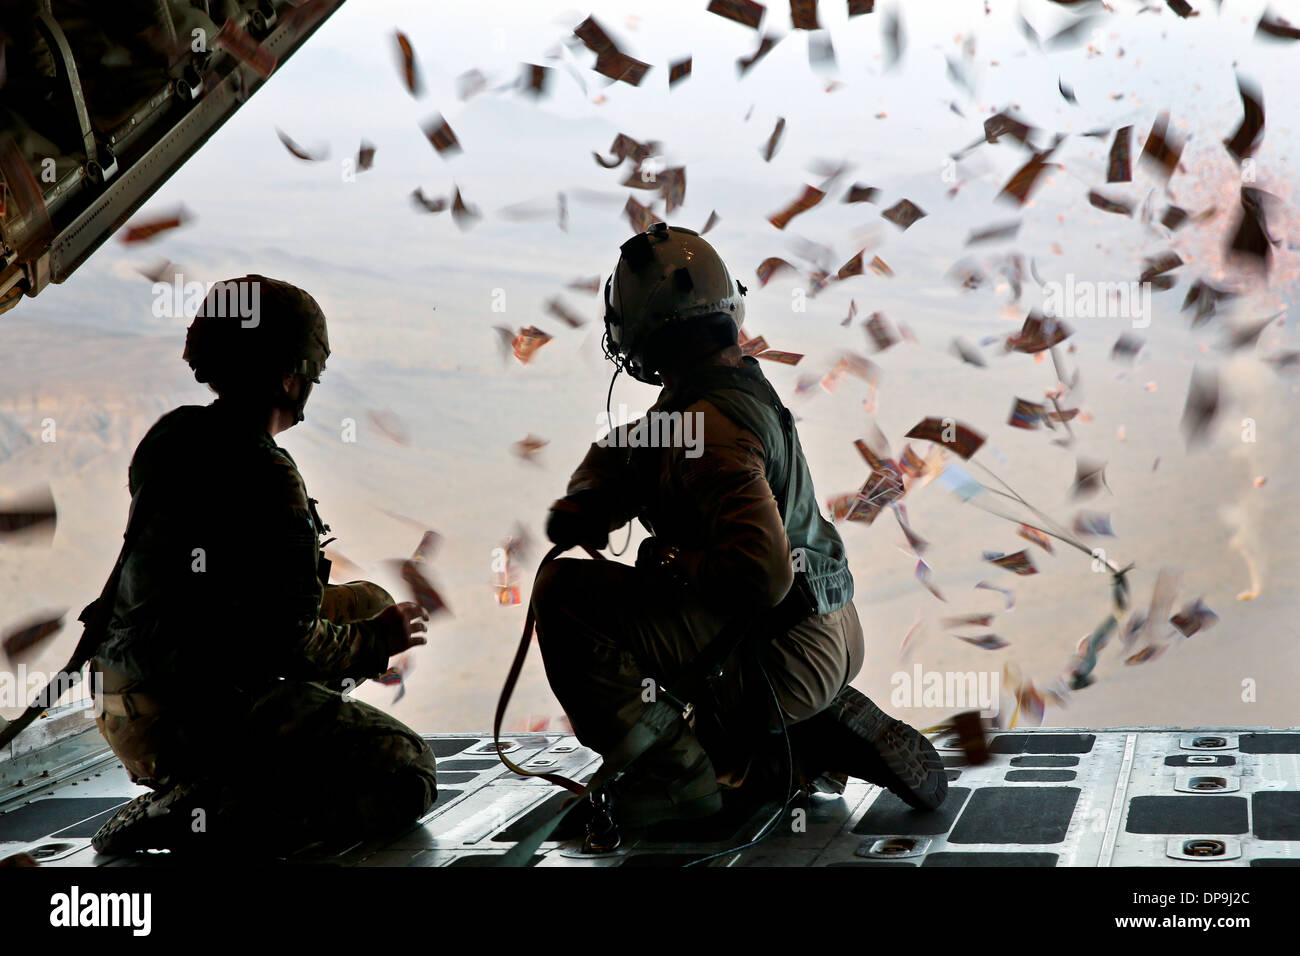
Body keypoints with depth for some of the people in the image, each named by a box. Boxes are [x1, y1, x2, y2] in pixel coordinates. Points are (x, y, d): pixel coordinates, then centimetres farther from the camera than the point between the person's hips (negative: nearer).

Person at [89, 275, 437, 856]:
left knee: (369, 603, 22)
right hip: (189, 720, -9)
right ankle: (201, 811, -14)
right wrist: (377, 642, -1)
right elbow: (291, 644, -21)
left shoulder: (170, 436, 4)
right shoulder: (266, 482, -23)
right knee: (409, 776, -7)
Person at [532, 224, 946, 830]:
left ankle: (669, 772, -10)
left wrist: (674, 563, -17)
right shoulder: (740, 382, 8)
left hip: (784, 659, -10)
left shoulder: (709, 425, -25)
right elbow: (624, 448, 20)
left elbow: (762, 574, -34)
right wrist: (584, 499, 0)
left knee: (565, 594, -15)